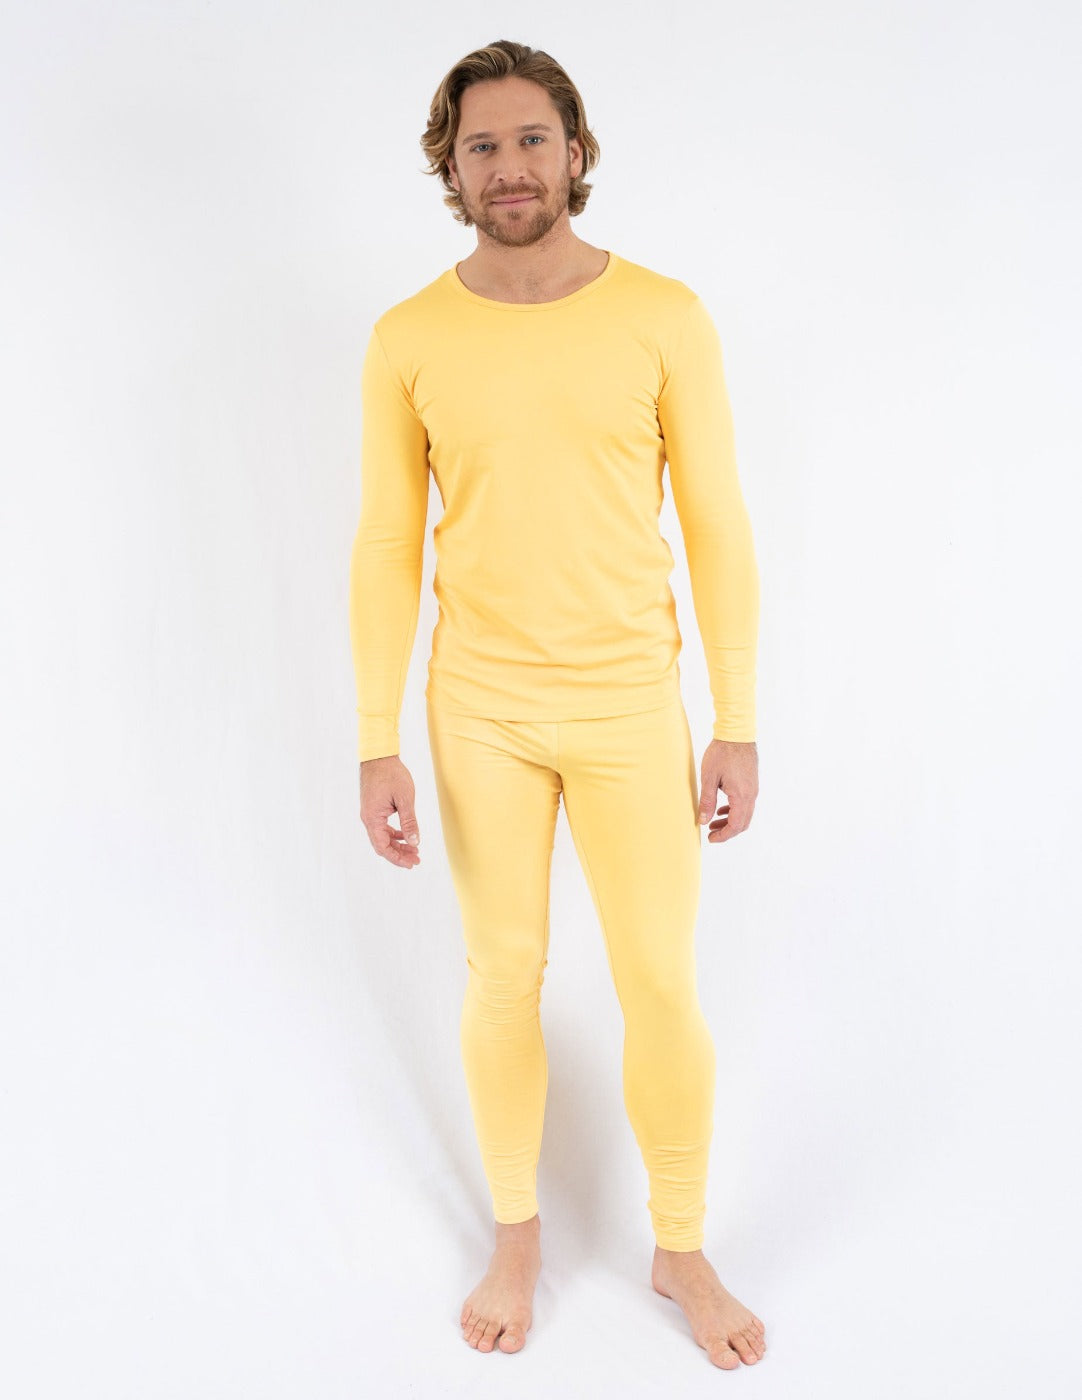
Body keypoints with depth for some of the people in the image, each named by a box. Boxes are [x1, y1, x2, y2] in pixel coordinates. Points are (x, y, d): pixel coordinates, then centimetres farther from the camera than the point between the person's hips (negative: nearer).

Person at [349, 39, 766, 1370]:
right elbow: (386, 549, 0)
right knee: (502, 978, 12)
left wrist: (737, 723, -5)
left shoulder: (664, 319, -7)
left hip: (630, 706, -1)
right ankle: (516, 1236, 34)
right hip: (480, 710, 1)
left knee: (662, 985, 5)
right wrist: (377, 744, -4)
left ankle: (681, 1250, 29)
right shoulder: (407, 340, -4)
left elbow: (716, 527, -3)